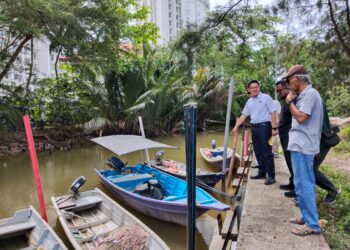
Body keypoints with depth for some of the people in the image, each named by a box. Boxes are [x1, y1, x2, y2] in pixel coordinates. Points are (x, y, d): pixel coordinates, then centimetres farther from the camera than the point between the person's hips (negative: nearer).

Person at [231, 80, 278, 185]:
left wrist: (274, 128, -15)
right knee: (258, 151, 11)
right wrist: (236, 127, 7)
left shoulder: (266, 97, -5)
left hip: (265, 126, -7)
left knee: (267, 152, -7)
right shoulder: (249, 101, 13)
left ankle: (271, 176, -2)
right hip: (254, 127, 7)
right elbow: (243, 115, 14)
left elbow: (273, 113, -9)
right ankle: (262, 172, 22)